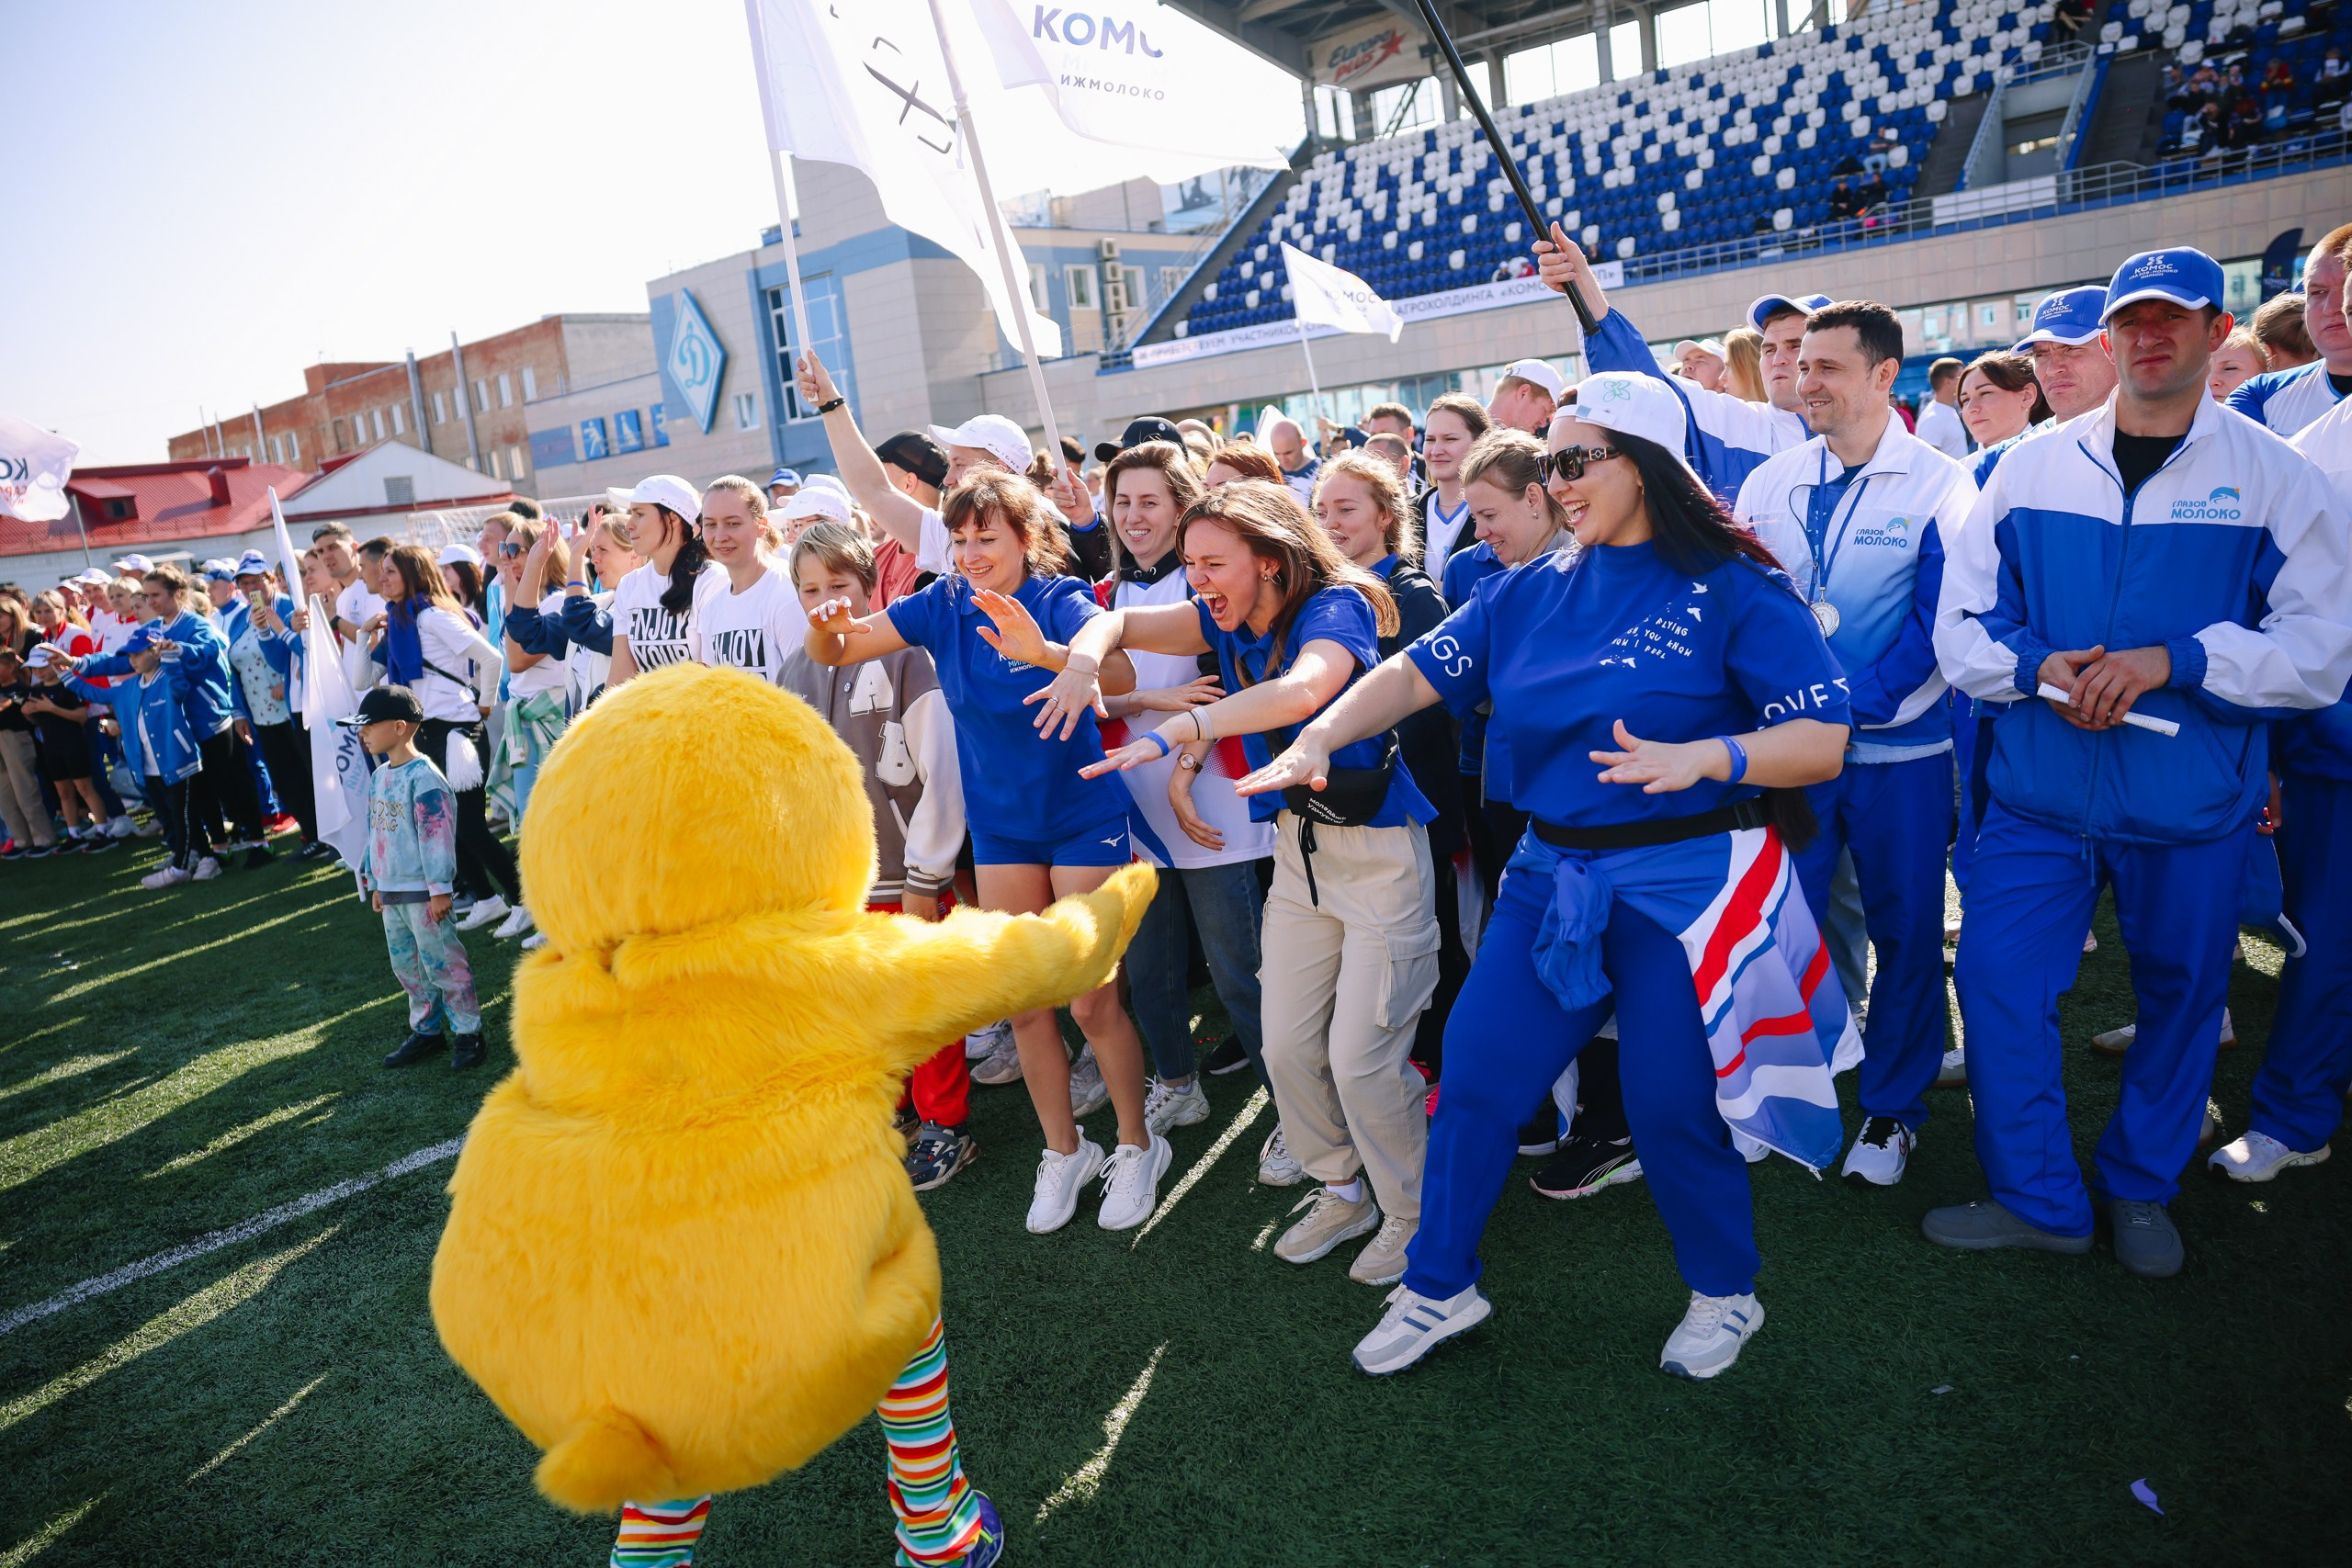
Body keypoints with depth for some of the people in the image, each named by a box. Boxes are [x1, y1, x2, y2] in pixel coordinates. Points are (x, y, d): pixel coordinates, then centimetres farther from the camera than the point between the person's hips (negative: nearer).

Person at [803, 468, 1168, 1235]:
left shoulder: (1060, 600, -15)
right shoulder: (944, 605, -4)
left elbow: (1120, 673, -35)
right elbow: (838, 652, -4)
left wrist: (1042, 653, -53)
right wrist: (826, 626, -28)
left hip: (1083, 818, -4)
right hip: (999, 825, 4)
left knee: (1092, 1002, 0)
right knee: (1024, 1004, 10)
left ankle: (1137, 1146, 23)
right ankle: (1064, 1151, 29)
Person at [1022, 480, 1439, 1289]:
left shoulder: (1337, 608, -19)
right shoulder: (1226, 621, 2)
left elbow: (1302, 689, -39)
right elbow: (1119, 622, 1)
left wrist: (1177, 729, -47)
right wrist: (1084, 659, -22)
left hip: (1379, 849, -7)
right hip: (1297, 846, 7)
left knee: (1362, 1054, -4)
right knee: (1287, 1044, 8)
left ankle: (1415, 1215, 20)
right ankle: (1342, 1191, 32)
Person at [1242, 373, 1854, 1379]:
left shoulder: (1731, 589, -7)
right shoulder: (1528, 594, 7)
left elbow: (1823, 741, -12)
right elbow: (1415, 674, 1)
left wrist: (1703, 756, -30)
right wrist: (1316, 740, -14)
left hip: (1688, 874, -4)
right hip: (1553, 872, 5)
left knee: (1671, 1100, 3)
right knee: (1475, 1072, 4)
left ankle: (1725, 1294, 33)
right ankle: (1437, 1288, 25)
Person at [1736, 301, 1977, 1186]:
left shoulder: (1938, 486, -5)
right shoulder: (1769, 482, 5)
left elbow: (1935, 621, -11)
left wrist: (1859, 702, -20)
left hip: (1899, 750, -3)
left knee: (1905, 930, 7)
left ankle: (1893, 1108, 25)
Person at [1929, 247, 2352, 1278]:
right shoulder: (2030, 466, 3)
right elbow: (1962, 623, 3)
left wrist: (2170, 662, -21)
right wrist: (2038, 668, -16)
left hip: (2192, 805, 0)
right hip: (2038, 794, 1)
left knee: (2181, 996, 14)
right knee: (1996, 979, 0)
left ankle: (2140, 1189, 37)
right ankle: (2037, 1197, 19)